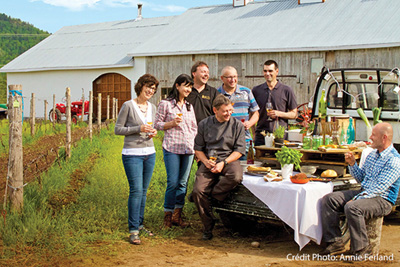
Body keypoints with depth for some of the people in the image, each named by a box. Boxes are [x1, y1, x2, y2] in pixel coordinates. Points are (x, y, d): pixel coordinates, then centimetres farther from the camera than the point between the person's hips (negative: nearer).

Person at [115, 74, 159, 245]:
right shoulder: (128, 106, -6)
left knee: (143, 191, 10)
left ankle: (139, 225, 20)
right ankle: (133, 231, -6)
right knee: (136, 190, -11)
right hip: (132, 154, -6)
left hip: (149, 153, 6)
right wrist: (139, 129, -16)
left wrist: (153, 132, 1)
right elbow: (118, 129, -5)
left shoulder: (152, 108, 12)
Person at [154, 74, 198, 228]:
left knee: (183, 182, 5)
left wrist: (194, 144, 11)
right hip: (172, 148, -5)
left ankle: (177, 215, 14)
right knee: (173, 183, -7)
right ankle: (168, 216, 5)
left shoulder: (189, 106, 17)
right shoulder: (166, 104, 0)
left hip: (188, 149, 5)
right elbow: (157, 124, 2)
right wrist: (171, 123, -13)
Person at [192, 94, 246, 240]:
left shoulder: (237, 125, 3)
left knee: (236, 176, -37)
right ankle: (208, 226, -2)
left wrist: (223, 163, -14)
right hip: (208, 161, 1)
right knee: (198, 190, -21)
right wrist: (206, 161, -8)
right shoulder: (204, 124, 7)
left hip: (229, 159, -1)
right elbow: (198, 148, 12)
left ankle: (210, 193, -12)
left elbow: (240, 150, -1)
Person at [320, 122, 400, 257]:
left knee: (352, 208, -35)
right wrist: (352, 163, 3)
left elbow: (379, 188, -22)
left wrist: (355, 199, -25)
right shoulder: (372, 155, 14)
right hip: (363, 193, 9)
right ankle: (335, 241, -7)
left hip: (382, 200, -9)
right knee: (328, 199, -7)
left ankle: (362, 247, -17)